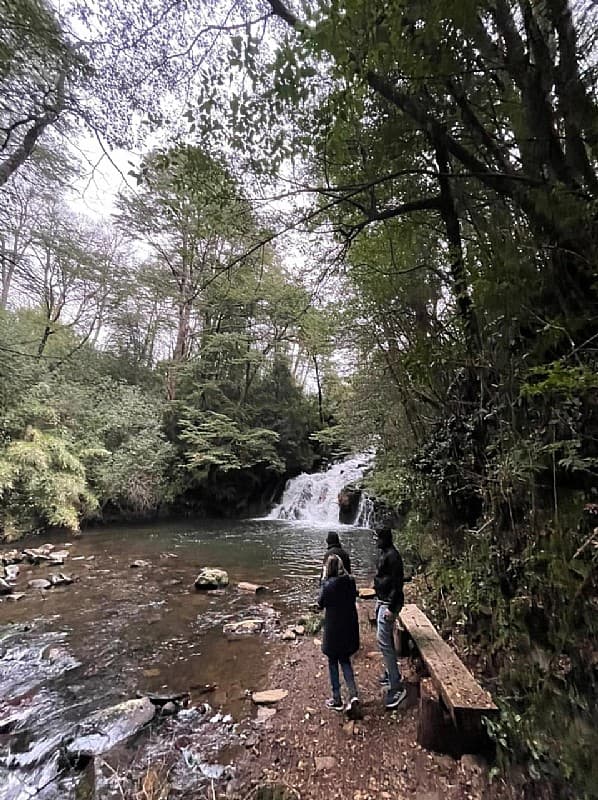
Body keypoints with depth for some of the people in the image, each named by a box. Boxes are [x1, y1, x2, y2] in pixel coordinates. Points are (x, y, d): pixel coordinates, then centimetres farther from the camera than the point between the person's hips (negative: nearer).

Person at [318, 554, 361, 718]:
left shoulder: (328, 585, -21)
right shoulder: (351, 581, -8)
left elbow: (320, 604, -7)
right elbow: (354, 596, 7)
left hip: (333, 630, -4)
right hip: (350, 628, 4)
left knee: (333, 662, 16)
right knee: (345, 661, 22)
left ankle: (337, 700, 26)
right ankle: (353, 695, 9)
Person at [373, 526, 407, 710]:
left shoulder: (392, 556, -22)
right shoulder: (384, 553, 8)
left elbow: (397, 583, -24)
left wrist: (391, 608, -24)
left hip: (389, 603, -10)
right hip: (382, 600, 10)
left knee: (383, 641, -9)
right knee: (386, 639, 20)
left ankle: (397, 687, -2)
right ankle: (392, 673, 36)